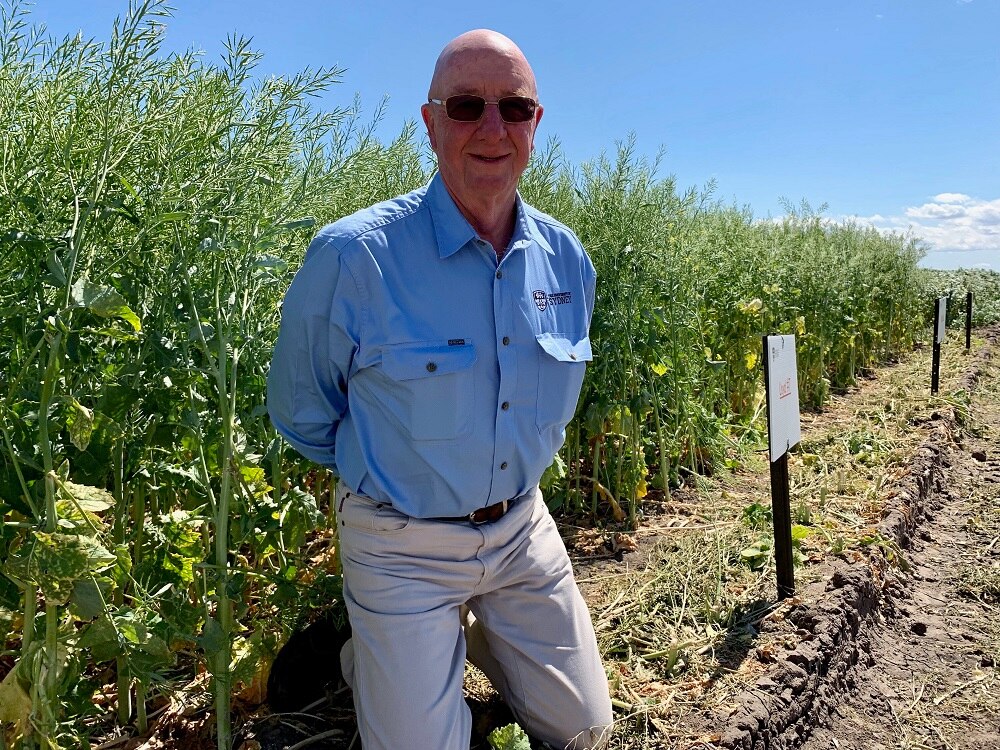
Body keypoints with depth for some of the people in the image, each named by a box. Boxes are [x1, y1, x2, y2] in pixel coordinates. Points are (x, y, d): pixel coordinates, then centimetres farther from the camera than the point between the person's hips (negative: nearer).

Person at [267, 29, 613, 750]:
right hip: (406, 546, -4)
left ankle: (471, 633, 40)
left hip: (522, 528, 5)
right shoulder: (353, 256, -22)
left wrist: (516, 471, 10)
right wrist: (379, 475, 4)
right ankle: (366, 652, 32)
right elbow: (300, 410, -5)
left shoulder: (567, 259, -5)